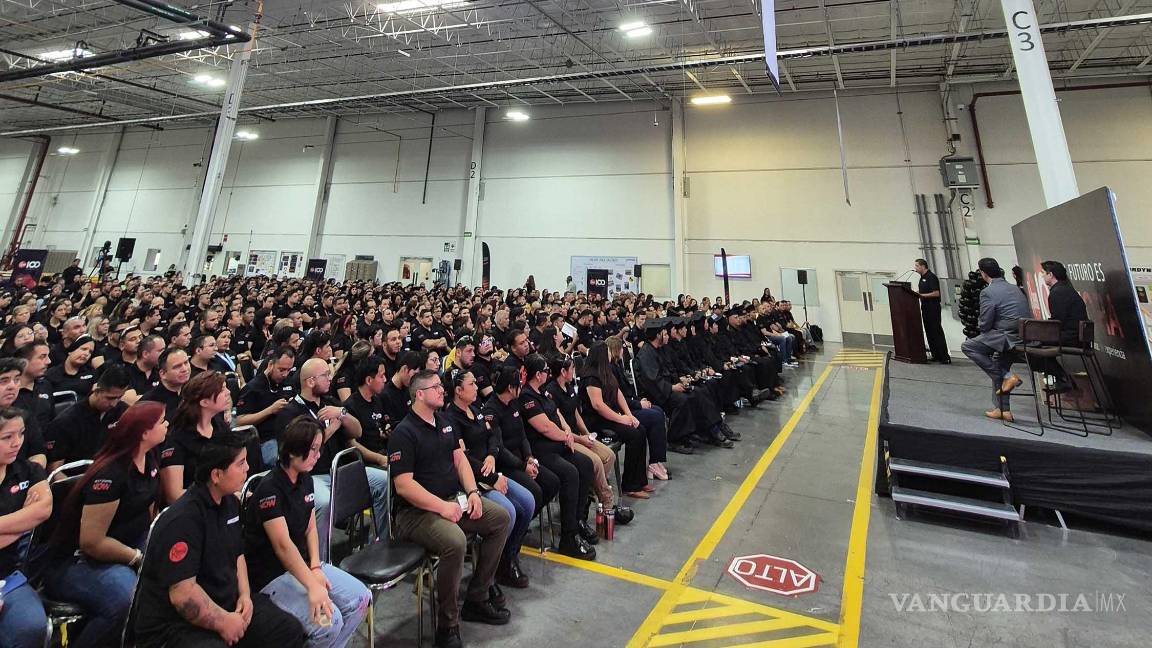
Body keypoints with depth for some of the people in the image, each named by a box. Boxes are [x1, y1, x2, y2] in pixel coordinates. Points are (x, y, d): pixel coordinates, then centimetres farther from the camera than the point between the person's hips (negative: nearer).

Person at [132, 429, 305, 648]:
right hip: (176, 623, -7)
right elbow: (182, 594, -26)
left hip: (227, 603, 8)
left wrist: (245, 594, 1)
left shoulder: (230, 503, 4)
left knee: (290, 630, -1)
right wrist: (224, 622, -16)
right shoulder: (183, 520, -24)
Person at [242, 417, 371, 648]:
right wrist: (312, 586, -34)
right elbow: (283, 545, -28)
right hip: (271, 575, -7)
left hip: (302, 562, 8)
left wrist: (315, 567, -7)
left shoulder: (305, 480, 4)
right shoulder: (269, 489, -21)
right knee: (329, 621, -24)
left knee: (360, 598, -7)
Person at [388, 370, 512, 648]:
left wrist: (473, 492, -1)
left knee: (501, 518, -2)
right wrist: (441, 507, -22)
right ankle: (447, 625, -10)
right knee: (455, 542, -33)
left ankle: (477, 599, 9)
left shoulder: (444, 421, 11)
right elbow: (403, 485, -20)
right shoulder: (404, 433, -14)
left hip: (453, 500, 9)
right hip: (417, 511, -8)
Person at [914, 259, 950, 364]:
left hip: (933, 308, -9)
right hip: (925, 308, 9)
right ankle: (936, 356, 16)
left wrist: (921, 295, -21)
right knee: (929, 332, 10)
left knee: (937, 332, -8)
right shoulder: (922, 278, 15)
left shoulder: (931, 277, -13)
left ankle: (945, 358, -5)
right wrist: (916, 293, 6)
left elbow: (936, 293, -19)